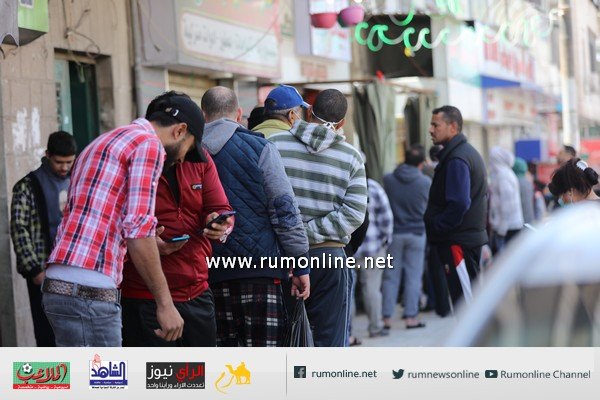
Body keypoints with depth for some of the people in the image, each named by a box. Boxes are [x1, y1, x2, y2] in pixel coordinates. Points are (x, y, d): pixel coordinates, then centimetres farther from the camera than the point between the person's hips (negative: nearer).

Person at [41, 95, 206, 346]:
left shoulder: (104, 141, 26)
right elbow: (138, 229, -13)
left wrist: (149, 247, 22)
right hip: (89, 293, -10)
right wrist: (165, 303, -11)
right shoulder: (148, 144, -4)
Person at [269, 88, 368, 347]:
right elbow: (354, 213, -8)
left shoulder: (274, 144, -1)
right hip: (330, 257, 0)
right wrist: (309, 232, -8)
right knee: (330, 342, 5)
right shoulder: (351, 156, 2)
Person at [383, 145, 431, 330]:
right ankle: (411, 317, 3)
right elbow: (429, 206, 5)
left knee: (390, 276, 7)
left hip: (394, 233, 1)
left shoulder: (388, 179, -7)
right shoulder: (425, 182, -9)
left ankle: (387, 317, 7)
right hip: (417, 233, -1)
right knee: (413, 276, 4)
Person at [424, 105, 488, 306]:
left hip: (458, 242, -11)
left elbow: (459, 204, -26)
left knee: (465, 301, -8)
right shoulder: (468, 152, 16)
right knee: (470, 299, 15)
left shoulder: (456, 160, -16)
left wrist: (436, 227, -14)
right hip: (472, 235, 11)